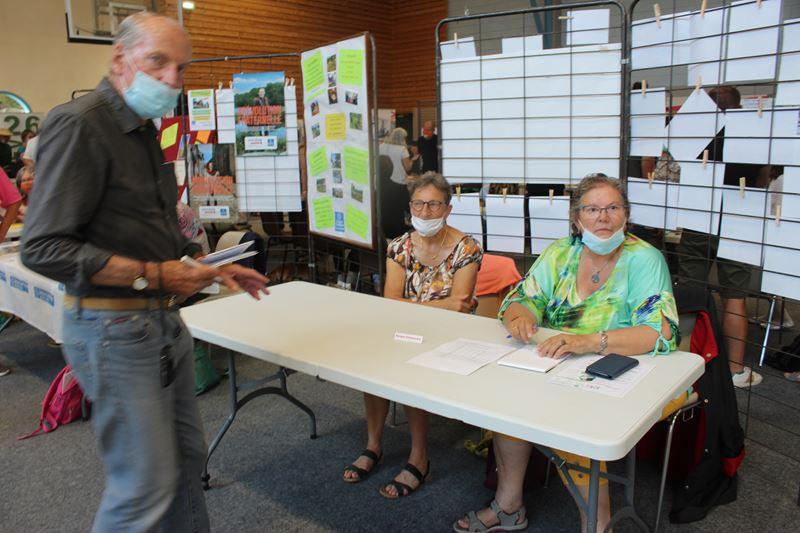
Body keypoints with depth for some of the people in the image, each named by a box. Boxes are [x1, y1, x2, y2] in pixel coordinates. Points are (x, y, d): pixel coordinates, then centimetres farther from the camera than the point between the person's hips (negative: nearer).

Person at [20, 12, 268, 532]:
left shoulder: (146, 132, 14)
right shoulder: (78, 125, -16)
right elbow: (43, 248, -22)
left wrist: (211, 271, 11)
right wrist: (153, 275, -23)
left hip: (164, 321, 9)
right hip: (114, 328, -9)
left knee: (187, 456, 19)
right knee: (145, 485, -2)